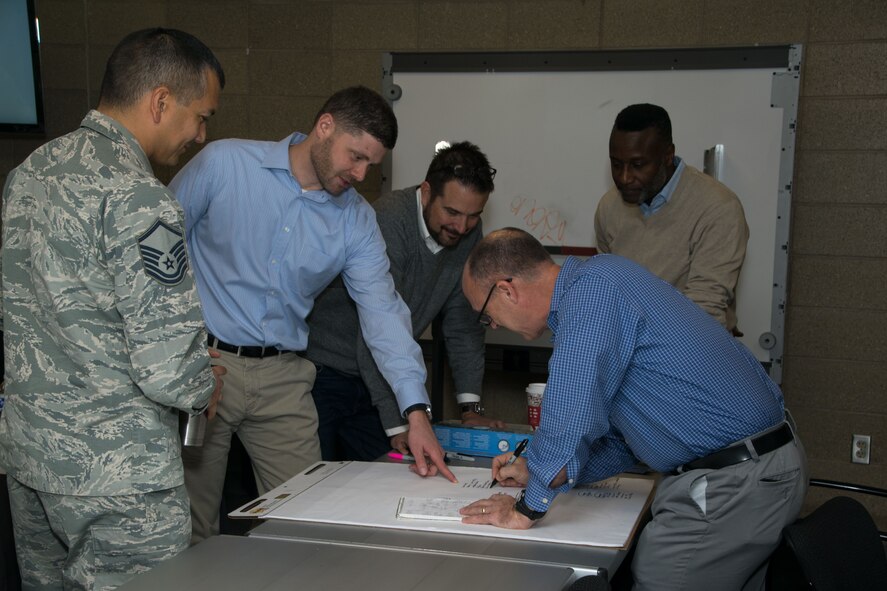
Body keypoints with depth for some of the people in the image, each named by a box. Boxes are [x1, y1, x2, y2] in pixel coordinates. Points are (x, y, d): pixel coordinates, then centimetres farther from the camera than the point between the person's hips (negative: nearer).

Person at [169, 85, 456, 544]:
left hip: (283, 378, 3)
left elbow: (382, 311, -5)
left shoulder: (357, 221, 1)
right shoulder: (224, 164, -8)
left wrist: (417, 411, -15)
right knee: (190, 531, 10)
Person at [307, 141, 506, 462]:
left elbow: (463, 322, 3)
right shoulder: (389, 222, -26)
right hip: (323, 374, -6)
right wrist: (398, 426, -32)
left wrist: (471, 405, -4)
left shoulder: (468, 233, -3)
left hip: (373, 383, 7)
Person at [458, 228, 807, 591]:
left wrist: (526, 509, -10)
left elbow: (570, 420, -23)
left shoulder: (592, 289, -16)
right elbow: (623, 439, 21)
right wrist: (537, 472, 16)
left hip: (731, 486, -10)